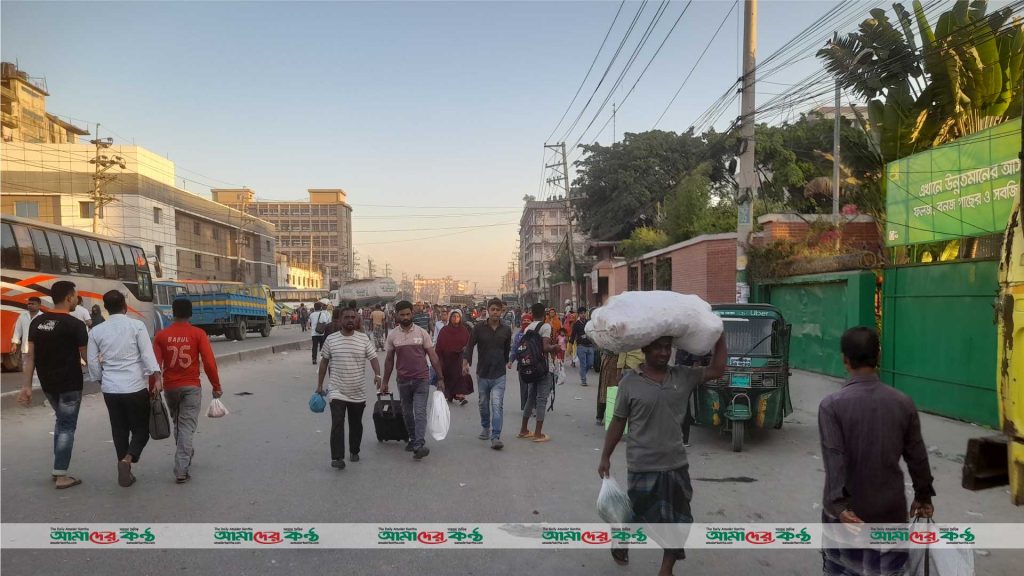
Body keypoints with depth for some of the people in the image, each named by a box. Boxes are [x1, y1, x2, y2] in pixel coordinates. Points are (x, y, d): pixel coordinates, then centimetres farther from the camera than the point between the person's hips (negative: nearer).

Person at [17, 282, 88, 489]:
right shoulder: (75, 325, -15)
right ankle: (61, 476, 5)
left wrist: (26, 385, 0)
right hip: (69, 384, -6)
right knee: (67, 426, 3)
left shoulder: (37, 321, 3)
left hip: (47, 383, 6)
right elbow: (86, 356, -11)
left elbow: (30, 356, 1)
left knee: (61, 420, 22)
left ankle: (58, 469, 23)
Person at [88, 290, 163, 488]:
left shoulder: (96, 331, 5)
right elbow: (147, 354, -12)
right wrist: (157, 377, -15)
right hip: (135, 387, -3)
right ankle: (127, 459, -16)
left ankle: (125, 473, 18)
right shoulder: (136, 325, -5)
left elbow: (92, 362, 8)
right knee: (141, 428, 8)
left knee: (119, 430, 14)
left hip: (110, 388, 4)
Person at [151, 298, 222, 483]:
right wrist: (216, 386, -2)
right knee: (187, 426, -1)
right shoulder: (198, 334, -7)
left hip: (170, 387, 3)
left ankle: (185, 454, 41)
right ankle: (181, 470, -8)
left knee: (177, 423, 23)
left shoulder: (161, 335, -1)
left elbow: (155, 365, -5)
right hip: (191, 387, -3)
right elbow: (209, 363, -11)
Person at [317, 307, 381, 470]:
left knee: (356, 424, 14)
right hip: (337, 391, -1)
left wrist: (377, 374, -25)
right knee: (337, 423, -13)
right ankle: (337, 457, -9)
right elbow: (324, 362, 6)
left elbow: (373, 358, -6)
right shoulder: (331, 339, -2)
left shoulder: (363, 338, -2)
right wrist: (319, 385, 7)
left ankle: (354, 451, 32)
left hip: (358, 393, 2)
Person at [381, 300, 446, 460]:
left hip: (421, 379, -3)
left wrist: (440, 378, -3)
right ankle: (414, 439, 29)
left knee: (420, 412, -11)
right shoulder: (393, 335, 3)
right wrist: (385, 382, 10)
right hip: (403, 380, 3)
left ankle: (419, 445, -17)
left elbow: (433, 356, -1)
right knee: (407, 413, 14)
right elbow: (389, 360, 10)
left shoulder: (422, 333, -3)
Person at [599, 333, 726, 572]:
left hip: (676, 464, 4)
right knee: (637, 515, 13)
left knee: (677, 521, 10)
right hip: (642, 466, -3)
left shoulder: (683, 376, 0)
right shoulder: (629, 382, -10)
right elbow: (618, 422, -4)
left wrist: (719, 336, -4)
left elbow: (717, 370, 1)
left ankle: (666, 570, 27)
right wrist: (605, 457, -1)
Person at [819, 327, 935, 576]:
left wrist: (840, 505, -23)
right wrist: (923, 495, 19)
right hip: (889, 510, 2)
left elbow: (834, 460, -20)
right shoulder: (903, 402, -3)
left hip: (848, 512, -2)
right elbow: (917, 457, 5)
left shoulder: (832, 404, -13)